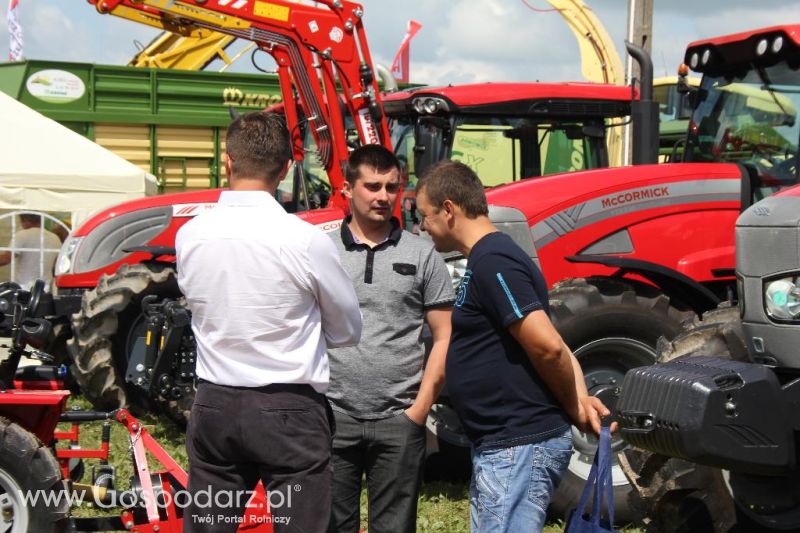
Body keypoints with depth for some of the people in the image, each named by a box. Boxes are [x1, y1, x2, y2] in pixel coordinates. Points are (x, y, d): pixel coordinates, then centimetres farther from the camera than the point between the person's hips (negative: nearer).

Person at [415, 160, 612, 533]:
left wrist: (574, 410, -9)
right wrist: (580, 398, 0)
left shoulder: (492, 262, -17)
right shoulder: (488, 260, 16)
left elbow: (548, 346, -24)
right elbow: (549, 347, 14)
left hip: (520, 444, -11)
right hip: (501, 445, 11)